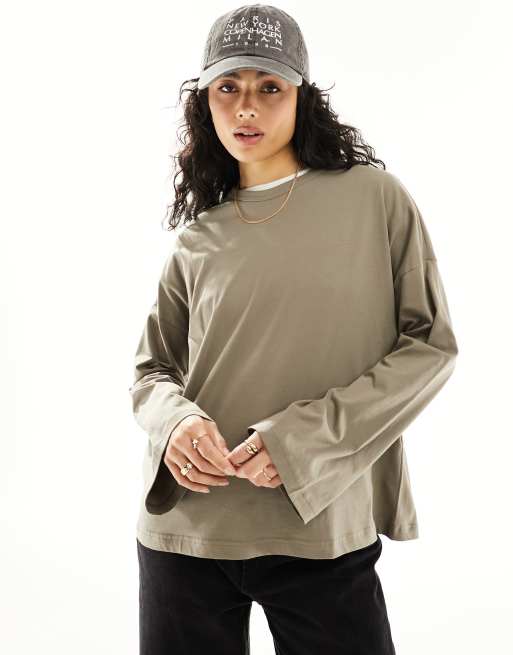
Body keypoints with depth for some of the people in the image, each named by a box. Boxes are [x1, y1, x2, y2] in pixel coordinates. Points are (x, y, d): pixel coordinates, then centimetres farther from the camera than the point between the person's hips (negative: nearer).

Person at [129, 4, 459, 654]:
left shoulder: (375, 197, -2)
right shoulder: (198, 237, 5)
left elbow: (430, 345, -4)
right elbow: (152, 370, 10)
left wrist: (304, 438, -14)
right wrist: (175, 419, -14)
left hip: (322, 525, -2)